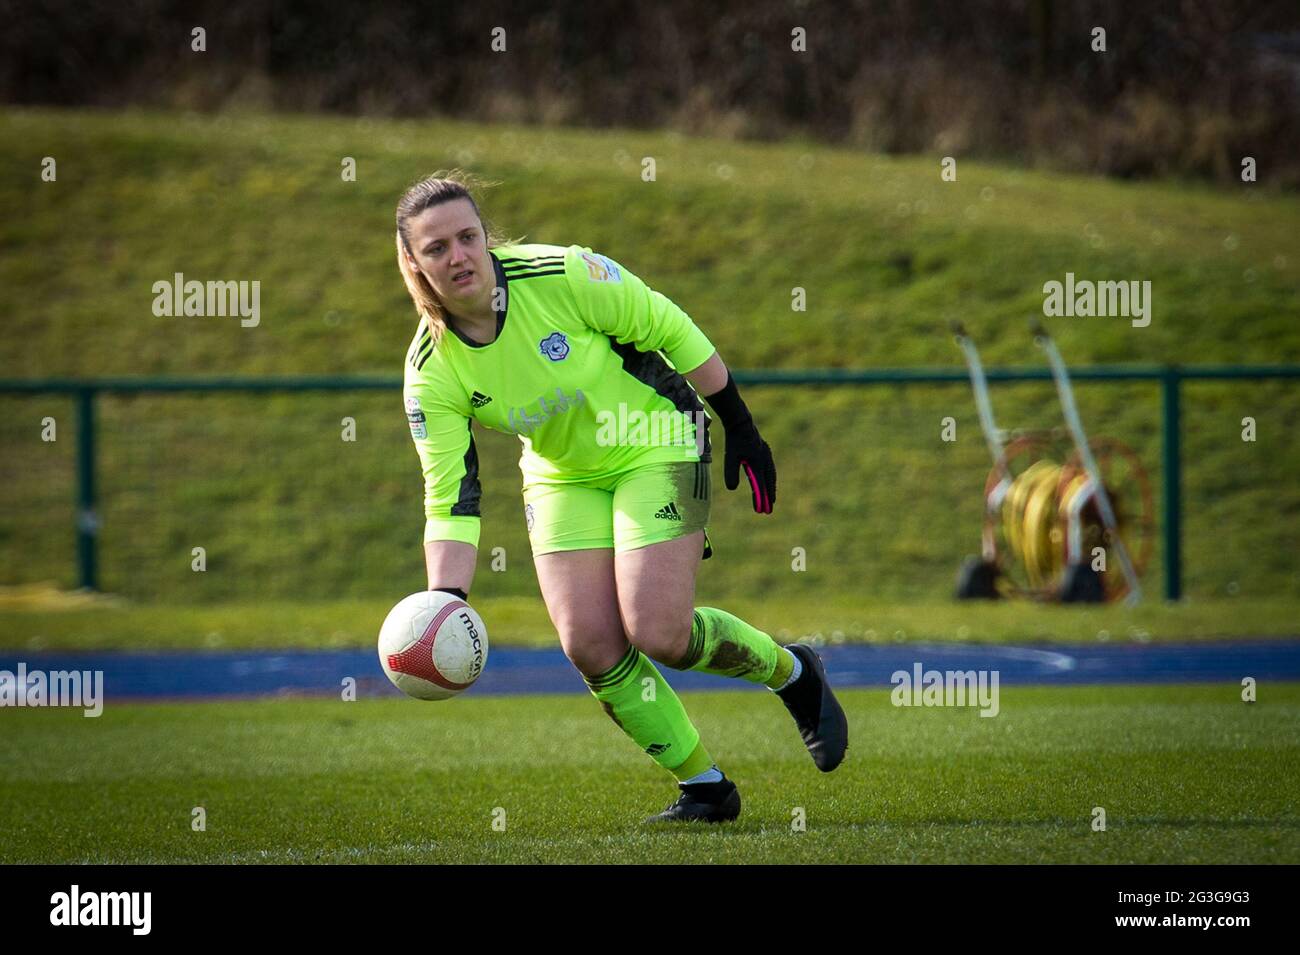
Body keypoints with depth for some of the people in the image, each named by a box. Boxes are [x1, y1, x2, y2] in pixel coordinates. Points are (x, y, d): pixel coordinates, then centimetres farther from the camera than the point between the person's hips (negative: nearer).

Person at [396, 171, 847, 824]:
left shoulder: (561, 275, -27)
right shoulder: (430, 371, -17)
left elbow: (671, 330, -13)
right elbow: (450, 501, -14)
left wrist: (741, 428, -8)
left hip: (654, 445, -4)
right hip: (562, 475, 4)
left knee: (657, 634, -16)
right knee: (589, 646, -10)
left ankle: (792, 673, 15)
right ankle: (705, 787, 9)